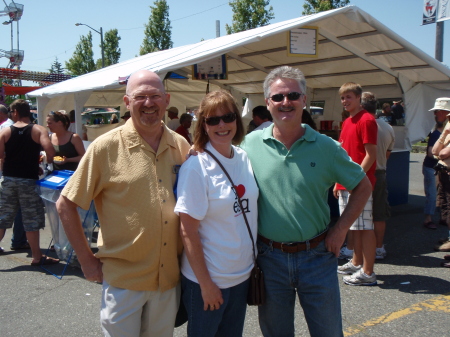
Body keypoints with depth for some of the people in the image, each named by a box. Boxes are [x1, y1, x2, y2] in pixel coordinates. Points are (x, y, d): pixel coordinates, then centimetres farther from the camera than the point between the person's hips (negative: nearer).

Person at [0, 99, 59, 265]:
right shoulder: (39, 130, -5)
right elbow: (49, 150, -21)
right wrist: (48, 162, -1)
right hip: (28, 180, -2)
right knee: (31, 219, 6)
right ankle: (37, 257, 12)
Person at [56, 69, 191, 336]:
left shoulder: (181, 146, 2)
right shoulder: (106, 147, -10)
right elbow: (66, 204, -5)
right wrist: (87, 259, -6)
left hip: (170, 276, 4)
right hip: (123, 276, -3)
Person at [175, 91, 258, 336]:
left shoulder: (246, 159, 0)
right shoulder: (196, 167, -17)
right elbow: (188, 232, -16)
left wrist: (257, 263, 7)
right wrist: (206, 283, -15)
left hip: (243, 275, 6)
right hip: (206, 279, -5)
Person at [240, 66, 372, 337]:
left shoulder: (326, 147, -4)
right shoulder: (250, 144, -4)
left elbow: (363, 186, 6)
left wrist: (341, 229, -1)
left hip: (317, 256, 0)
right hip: (269, 256, 0)